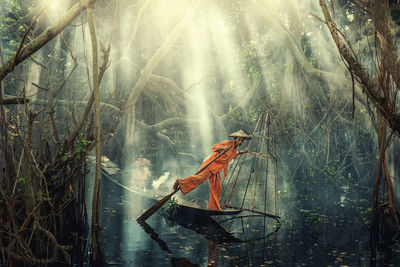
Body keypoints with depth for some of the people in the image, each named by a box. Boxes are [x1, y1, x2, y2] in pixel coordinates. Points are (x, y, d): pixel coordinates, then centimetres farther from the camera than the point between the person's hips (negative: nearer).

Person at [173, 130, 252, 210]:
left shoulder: (235, 147, 13)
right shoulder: (227, 143, -13)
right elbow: (214, 147, -18)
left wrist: (241, 152, 23)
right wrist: (222, 147, -36)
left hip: (216, 169, 8)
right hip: (211, 164, -8)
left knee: (216, 188, 9)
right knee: (200, 178, -24)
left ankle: (214, 207, 17)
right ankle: (180, 182, -11)